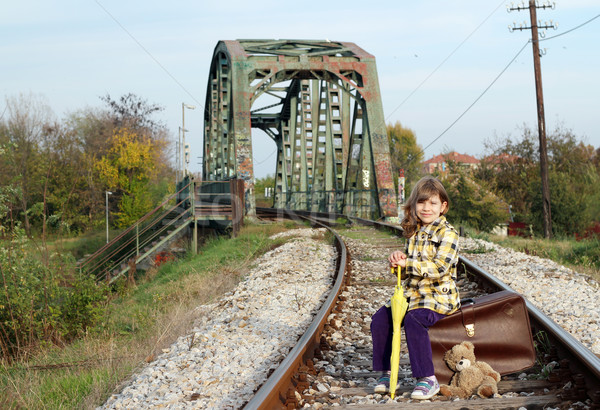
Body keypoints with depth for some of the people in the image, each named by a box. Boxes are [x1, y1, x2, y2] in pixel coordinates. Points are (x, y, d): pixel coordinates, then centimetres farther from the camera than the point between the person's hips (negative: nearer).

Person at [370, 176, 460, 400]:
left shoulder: (447, 233, -7)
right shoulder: (414, 232, 15)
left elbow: (439, 267, -20)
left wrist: (407, 263, -21)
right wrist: (398, 259, -3)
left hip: (439, 296, -7)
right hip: (412, 293, 7)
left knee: (414, 320, -33)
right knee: (380, 319, -9)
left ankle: (427, 379, -24)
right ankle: (386, 373, 3)